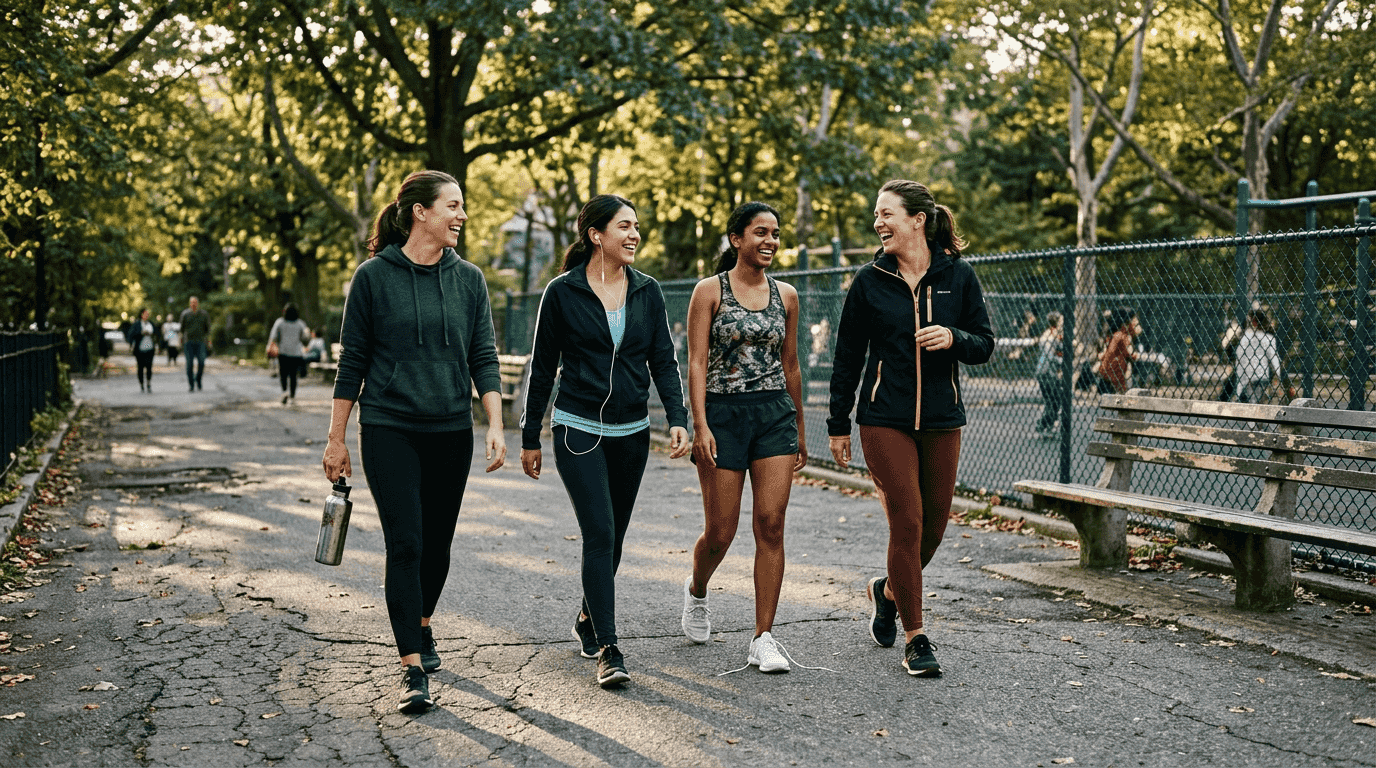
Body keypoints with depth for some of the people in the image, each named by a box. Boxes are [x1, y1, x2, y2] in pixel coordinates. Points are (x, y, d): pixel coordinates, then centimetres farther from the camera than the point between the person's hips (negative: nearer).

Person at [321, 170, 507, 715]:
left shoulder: (468, 280, 6)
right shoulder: (374, 276, -3)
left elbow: (484, 358, 5)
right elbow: (352, 362, 0)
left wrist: (495, 426, -8)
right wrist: (336, 439, 1)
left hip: (451, 432, 4)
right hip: (389, 430, -3)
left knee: (437, 542, 12)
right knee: (405, 544, -10)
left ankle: (422, 626, 37)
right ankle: (413, 668, -7)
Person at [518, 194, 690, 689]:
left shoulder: (647, 291, 5)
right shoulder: (562, 292, -5)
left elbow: (663, 361, 6)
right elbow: (542, 368, 1)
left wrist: (678, 418, -9)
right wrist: (530, 437, 3)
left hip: (632, 433, 4)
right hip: (579, 430, -4)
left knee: (613, 536, 13)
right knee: (599, 533, -13)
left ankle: (588, 620, 35)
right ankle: (608, 650, -11)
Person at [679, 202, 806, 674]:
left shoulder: (785, 295, 10)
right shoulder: (710, 291, -2)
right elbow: (696, 363, -7)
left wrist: (799, 430, 19)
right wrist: (701, 426, -17)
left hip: (775, 414, 3)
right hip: (723, 412, -3)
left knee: (771, 525, -6)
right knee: (721, 531, 1)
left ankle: (764, 639, 0)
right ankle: (696, 590, 35)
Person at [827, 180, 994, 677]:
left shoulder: (958, 276, 2)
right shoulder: (869, 281, 1)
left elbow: (984, 345, 6)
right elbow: (848, 356, 6)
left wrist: (954, 338, -16)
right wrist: (838, 424, 6)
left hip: (942, 419, 2)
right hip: (885, 419, -2)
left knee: (935, 520, 7)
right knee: (907, 520, -8)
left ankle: (890, 590, 37)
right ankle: (914, 638, 1)